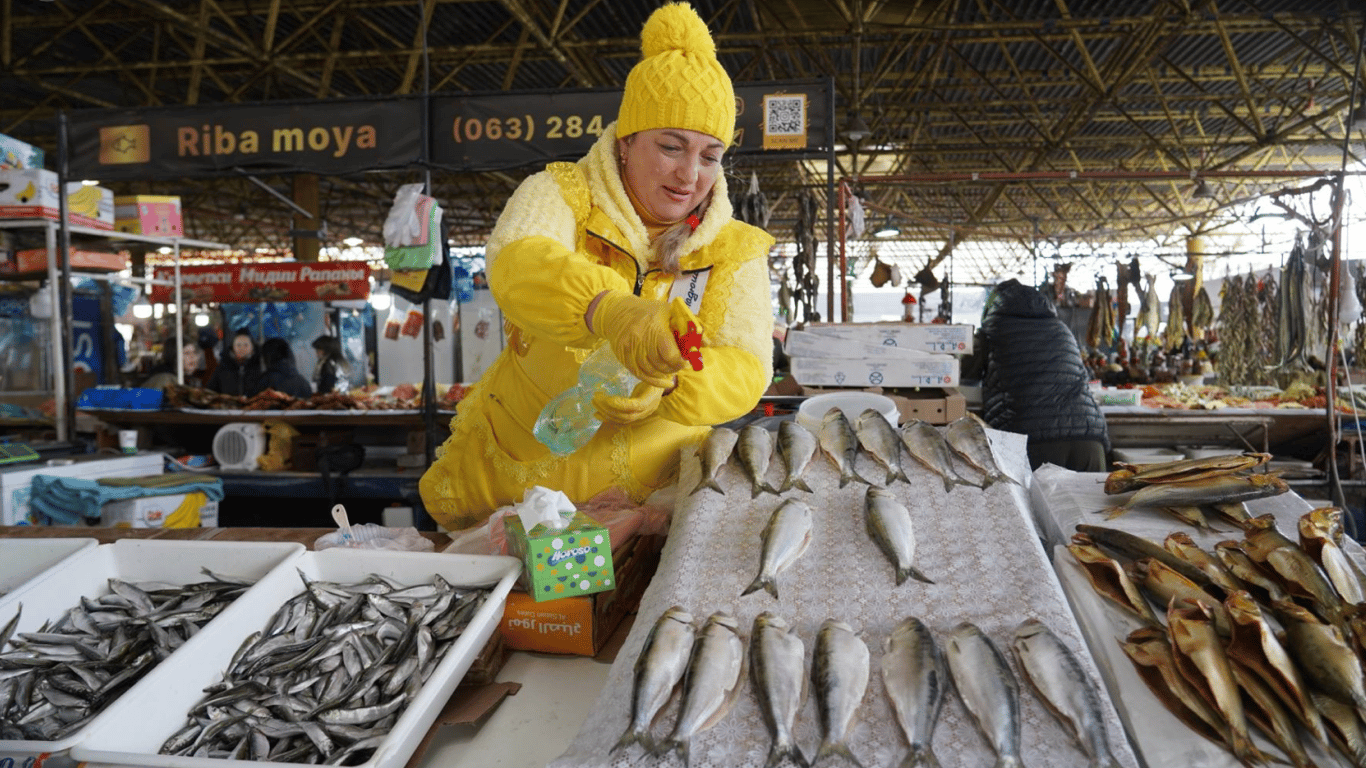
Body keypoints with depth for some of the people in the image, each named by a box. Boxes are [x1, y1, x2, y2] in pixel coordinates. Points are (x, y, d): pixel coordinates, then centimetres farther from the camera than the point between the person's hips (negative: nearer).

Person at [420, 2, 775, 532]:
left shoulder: (734, 249, -2)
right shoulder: (562, 193, -7)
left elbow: (746, 370, -15)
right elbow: (516, 264, -30)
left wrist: (660, 384, -37)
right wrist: (612, 312, -51)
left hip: (655, 495, 0)